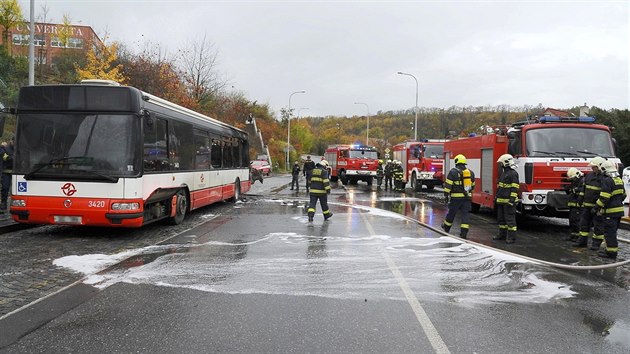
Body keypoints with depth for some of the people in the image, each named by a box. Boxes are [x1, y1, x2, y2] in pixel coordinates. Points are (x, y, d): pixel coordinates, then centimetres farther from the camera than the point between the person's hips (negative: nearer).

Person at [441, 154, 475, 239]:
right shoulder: (471, 172, 9)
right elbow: (472, 185, 19)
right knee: (465, 214, 3)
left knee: (451, 213, 11)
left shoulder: (453, 172, -7)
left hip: (456, 197, -3)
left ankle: (446, 228, 31)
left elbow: (448, 185, -11)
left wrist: (446, 194, -5)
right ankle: (463, 233, -2)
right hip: (467, 197, 4)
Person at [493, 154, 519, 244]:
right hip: (501, 200, 10)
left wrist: (512, 199, -23)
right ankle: (502, 234, 25)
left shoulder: (513, 173, -13)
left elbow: (515, 188, -18)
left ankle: (512, 237, -3)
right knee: (501, 218, 15)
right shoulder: (503, 173, 17)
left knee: (510, 219, -7)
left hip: (508, 201, -10)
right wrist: (497, 197, 22)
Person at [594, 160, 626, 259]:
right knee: (613, 231, 18)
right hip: (619, 210, 9)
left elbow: (604, 198, -21)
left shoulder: (607, 181, -17)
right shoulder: (619, 180, 12)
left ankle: (611, 252, 1)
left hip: (610, 212, -9)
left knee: (609, 232, -2)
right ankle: (611, 249, 26)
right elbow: (623, 195, 21)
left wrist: (596, 208, -13)